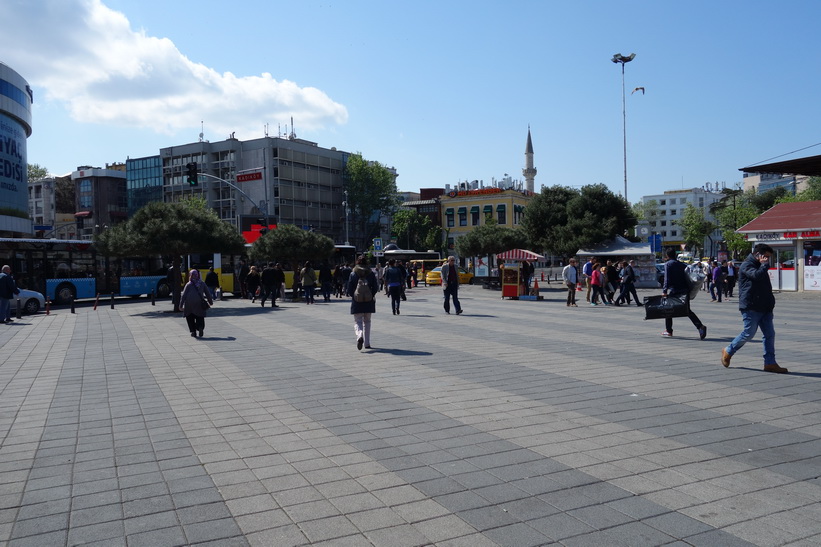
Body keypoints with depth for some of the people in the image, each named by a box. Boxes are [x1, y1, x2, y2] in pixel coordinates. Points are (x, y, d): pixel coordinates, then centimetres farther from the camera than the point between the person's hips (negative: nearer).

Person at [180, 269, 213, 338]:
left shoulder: (188, 284, 4)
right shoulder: (202, 283, 8)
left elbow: (183, 295, 1)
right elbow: (208, 293, 12)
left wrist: (181, 305, 3)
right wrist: (210, 301, 23)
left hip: (189, 304, -1)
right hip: (199, 303, 1)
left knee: (190, 317, 15)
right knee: (200, 317, 11)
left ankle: (193, 331, 8)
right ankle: (200, 327, -16)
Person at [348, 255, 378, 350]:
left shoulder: (353, 274, -4)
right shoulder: (371, 273, -1)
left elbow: (349, 290, -5)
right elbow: (375, 288, -1)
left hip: (357, 303, -2)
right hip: (369, 302, 2)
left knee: (357, 322, 3)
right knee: (367, 322, 14)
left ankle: (360, 336, -27)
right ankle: (367, 343, 17)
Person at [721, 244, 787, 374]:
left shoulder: (760, 266, 22)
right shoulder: (747, 265, -7)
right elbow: (756, 275, -28)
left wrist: (770, 302, 21)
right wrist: (764, 265, -11)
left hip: (764, 308, 9)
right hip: (751, 307, -9)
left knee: (769, 334, 2)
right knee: (749, 333, -6)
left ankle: (770, 363, 4)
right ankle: (728, 352, 13)